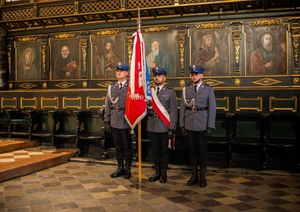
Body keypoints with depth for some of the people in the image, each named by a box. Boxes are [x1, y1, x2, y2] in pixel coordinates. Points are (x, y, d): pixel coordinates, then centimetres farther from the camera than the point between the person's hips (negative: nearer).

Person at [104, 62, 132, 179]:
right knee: (118, 146, 12)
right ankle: (120, 168, 25)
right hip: (114, 122, 4)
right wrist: (106, 121, 5)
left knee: (127, 147, 6)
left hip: (126, 122, -4)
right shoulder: (111, 87, 11)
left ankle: (127, 169, 18)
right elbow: (108, 105, 10)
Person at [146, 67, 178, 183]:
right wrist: (149, 111, -12)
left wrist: (172, 128, -12)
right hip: (152, 126, 3)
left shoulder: (170, 92, -2)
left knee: (164, 150, 8)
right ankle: (157, 172, 25)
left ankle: (164, 173, 21)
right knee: (155, 150, 12)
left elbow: (174, 112, -6)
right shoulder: (149, 91, 8)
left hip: (164, 127, -3)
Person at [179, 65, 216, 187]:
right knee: (192, 151, 9)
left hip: (202, 125, -2)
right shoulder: (186, 89, 7)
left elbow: (212, 109, -4)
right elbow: (182, 108, 6)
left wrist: (210, 127, -9)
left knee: (202, 151, 5)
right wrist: (182, 125, 0)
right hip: (189, 125, 2)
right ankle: (194, 176, 19)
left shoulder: (208, 89, 0)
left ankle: (202, 177, 15)